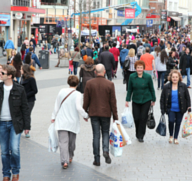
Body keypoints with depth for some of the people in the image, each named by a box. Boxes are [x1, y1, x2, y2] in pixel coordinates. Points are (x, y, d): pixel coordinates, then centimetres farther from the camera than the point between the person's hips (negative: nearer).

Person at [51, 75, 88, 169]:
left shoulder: (62, 91, 2)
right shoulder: (78, 94, -10)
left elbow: (56, 106, 9)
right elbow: (78, 108, -18)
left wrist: (54, 117, 20)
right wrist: (85, 116, -2)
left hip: (61, 121, 1)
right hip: (73, 122, -1)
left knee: (63, 141, -6)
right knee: (71, 141, 18)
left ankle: (64, 161, -18)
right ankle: (70, 157, 34)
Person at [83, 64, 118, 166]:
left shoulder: (89, 84, -4)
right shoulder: (110, 84, -6)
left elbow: (86, 100, 0)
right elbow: (113, 102, -4)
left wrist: (85, 112, 12)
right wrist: (115, 116, 3)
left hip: (93, 113, 1)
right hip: (106, 113, -1)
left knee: (96, 135, 5)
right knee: (105, 133, 15)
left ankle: (97, 159, 5)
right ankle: (106, 150, -10)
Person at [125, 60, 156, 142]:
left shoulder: (148, 77, -7)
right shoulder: (132, 77, -3)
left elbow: (151, 89, 3)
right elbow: (130, 89, 5)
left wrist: (153, 100, 7)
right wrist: (127, 100, 4)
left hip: (146, 100, -1)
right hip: (135, 100, 1)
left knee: (143, 118, -3)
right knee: (136, 118, 1)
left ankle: (140, 136, 8)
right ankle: (138, 134, 25)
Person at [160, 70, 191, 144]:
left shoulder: (183, 86, -2)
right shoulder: (166, 87, -2)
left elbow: (187, 97, 5)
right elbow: (162, 99, 3)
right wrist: (162, 110, -1)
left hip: (180, 110, 1)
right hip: (171, 109, -1)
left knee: (178, 123, 6)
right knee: (171, 121, -19)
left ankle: (175, 138, 24)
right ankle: (171, 136, 5)